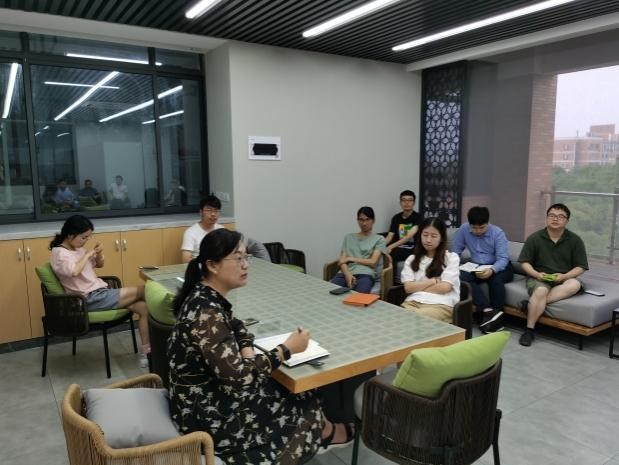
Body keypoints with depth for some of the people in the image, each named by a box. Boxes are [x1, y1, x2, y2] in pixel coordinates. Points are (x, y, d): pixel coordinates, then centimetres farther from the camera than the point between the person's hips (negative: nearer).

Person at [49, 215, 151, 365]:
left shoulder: (78, 248, 14)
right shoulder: (59, 253, -11)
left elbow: (100, 264, 25)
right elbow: (74, 271, -34)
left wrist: (98, 254, 2)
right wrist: (88, 254, -17)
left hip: (101, 292, 8)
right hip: (91, 299, -8)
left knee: (143, 307, -10)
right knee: (143, 291, -8)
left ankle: (148, 353, -7)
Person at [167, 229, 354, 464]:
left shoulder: (207, 297, -2)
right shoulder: (206, 312, -30)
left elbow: (236, 326, 15)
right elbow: (237, 375, -32)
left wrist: (247, 352, -5)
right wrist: (286, 349, -21)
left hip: (210, 393, 8)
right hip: (205, 414, -8)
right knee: (302, 402, 5)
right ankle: (323, 433, 34)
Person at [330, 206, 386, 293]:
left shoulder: (379, 239, 15)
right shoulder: (348, 237, 23)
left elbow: (373, 262, 3)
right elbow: (342, 260, 11)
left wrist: (350, 258, 3)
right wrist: (347, 274, -9)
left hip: (365, 274, -3)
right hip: (346, 272, 3)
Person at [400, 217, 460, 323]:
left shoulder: (451, 257, 10)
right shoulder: (412, 259, 18)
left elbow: (444, 287, -2)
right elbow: (408, 287, 5)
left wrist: (417, 287, 3)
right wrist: (434, 281, -3)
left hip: (442, 305, -3)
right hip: (413, 302, 3)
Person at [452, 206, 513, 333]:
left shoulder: (497, 233, -14)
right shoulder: (463, 230, -8)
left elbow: (503, 259, -21)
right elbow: (455, 252, 0)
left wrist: (492, 270, -42)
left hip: (499, 267, -3)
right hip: (477, 267, 3)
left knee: (495, 279, -38)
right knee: (462, 277, -30)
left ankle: (497, 319, -28)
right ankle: (489, 311, -41)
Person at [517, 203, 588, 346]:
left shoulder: (575, 240, 3)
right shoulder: (534, 238, 1)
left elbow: (581, 267, 3)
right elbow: (525, 262, 3)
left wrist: (564, 276, -16)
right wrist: (536, 274, -17)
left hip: (563, 280, 2)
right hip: (538, 278, -2)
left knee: (575, 284, -33)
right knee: (541, 291, -35)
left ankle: (532, 303, -30)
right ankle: (529, 330, -24)